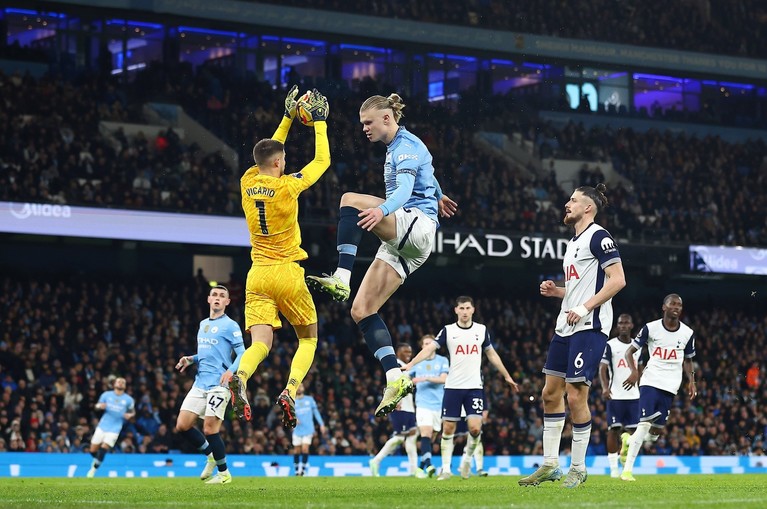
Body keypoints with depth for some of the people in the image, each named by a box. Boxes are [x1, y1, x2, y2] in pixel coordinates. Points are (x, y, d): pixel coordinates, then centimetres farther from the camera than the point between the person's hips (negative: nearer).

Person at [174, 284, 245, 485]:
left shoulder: (230, 326, -2)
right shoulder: (203, 324, 20)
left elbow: (242, 354, -8)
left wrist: (231, 371, -26)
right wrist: (190, 359, 10)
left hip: (219, 384, -7)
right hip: (200, 384, 7)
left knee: (210, 429, -12)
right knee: (182, 425, -1)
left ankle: (224, 474, 4)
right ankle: (211, 455, 20)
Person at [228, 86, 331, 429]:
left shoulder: (248, 182, 4)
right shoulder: (287, 186, -10)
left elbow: (269, 152, 24)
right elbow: (322, 160, 2)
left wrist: (288, 117, 28)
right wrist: (319, 121, 12)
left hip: (257, 274, 4)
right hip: (287, 274, -4)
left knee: (261, 344, -6)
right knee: (308, 338, 12)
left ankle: (240, 378, -38)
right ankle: (290, 391, -12)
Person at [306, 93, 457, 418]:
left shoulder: (406, 145, -7)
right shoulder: (396, 147, 22)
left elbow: (405, 189, -25)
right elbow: (427, 174, 41)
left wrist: (382, 210, -44)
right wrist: (438, 198, 59)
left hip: (417, 223, -10)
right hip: (400, 244, 10)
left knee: (351, 200, -29)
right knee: (362, 311, -3)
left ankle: (342, 279, -37)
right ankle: (396, 380, -10)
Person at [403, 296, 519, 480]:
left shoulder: (482, 330, 7)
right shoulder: (448, 330, 2)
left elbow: (492, 355, 17)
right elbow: (429, 348, -8)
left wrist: (507, 377, 20)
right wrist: (411, 364, -23)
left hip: (475, 387, 0)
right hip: (453, 387, 0)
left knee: (475, 428, -12)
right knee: (448, 428, -1)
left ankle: (467, 458, 15)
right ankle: (446, 468, 9)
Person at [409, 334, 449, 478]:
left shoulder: (442, 361, 7)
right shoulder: (417, 362, 12)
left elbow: (443, 379, -8)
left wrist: (426, 378, -16)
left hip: (438, 404, 1)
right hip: (423, 404, -1)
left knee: (431, 438, 5)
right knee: (426, 434, -19)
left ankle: (421, 467, 16)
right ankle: (428, 465, -32)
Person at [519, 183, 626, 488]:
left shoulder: (598, 237, -8)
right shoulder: (573, 243, 21)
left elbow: (617, 280, -17)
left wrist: (585, 308, -21)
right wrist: (556, 291, 11)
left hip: (589, 327, -10)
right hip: (566, 328, 10)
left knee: (576, 396, -10)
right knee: (550, 394, 9)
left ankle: (578, 468, 0)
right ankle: (550, 465, 16)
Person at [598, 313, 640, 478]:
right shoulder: (610, 345, -2)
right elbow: (602, 368, -9)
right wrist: (605, 387, -24)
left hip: (633, 395, 4)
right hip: (615, 396, -4)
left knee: (632, 431, 1)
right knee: (614, 430, -6)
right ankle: (613, 468, -4)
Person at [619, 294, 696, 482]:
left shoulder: (687, 333, 6)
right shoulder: (651, 328, -3)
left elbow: (687, 360, 20)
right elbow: (630, 351, 3)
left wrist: (691, 381, 6)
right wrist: (634, 371, -14)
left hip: (670, 386, 4)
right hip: (650, 381, -4)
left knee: (657, 431, 3)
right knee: (645, 424, -16)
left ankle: (630, 440, 35)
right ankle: (627, 470, -14)